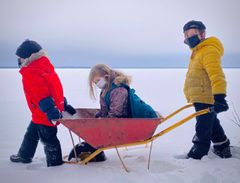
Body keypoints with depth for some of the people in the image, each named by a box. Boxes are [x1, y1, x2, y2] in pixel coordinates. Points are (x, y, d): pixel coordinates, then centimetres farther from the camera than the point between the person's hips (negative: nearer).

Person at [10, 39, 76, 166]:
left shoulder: (30, 74, -20)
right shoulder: (45, 68, 10)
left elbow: (42, 95, -28)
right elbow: (55, 89, 14)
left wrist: (51, 112, -29)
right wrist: (64, 105, 18)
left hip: (45, 115, -10)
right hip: (41, 115, 10)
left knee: (48, 138, 3)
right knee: (31, 134, 25)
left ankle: (54, 162, 16)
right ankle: (24, 156, 42)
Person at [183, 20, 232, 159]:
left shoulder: (209, 51, -17)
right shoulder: (198, 51, 17)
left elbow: (216, 74, -28)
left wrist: (219, 96, -36)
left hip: (206, 98, -11)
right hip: (201, 98, 11)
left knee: (203, 129, -3)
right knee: (212, 125, 22)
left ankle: (196, 156, 4)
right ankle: (223, 149, 37)